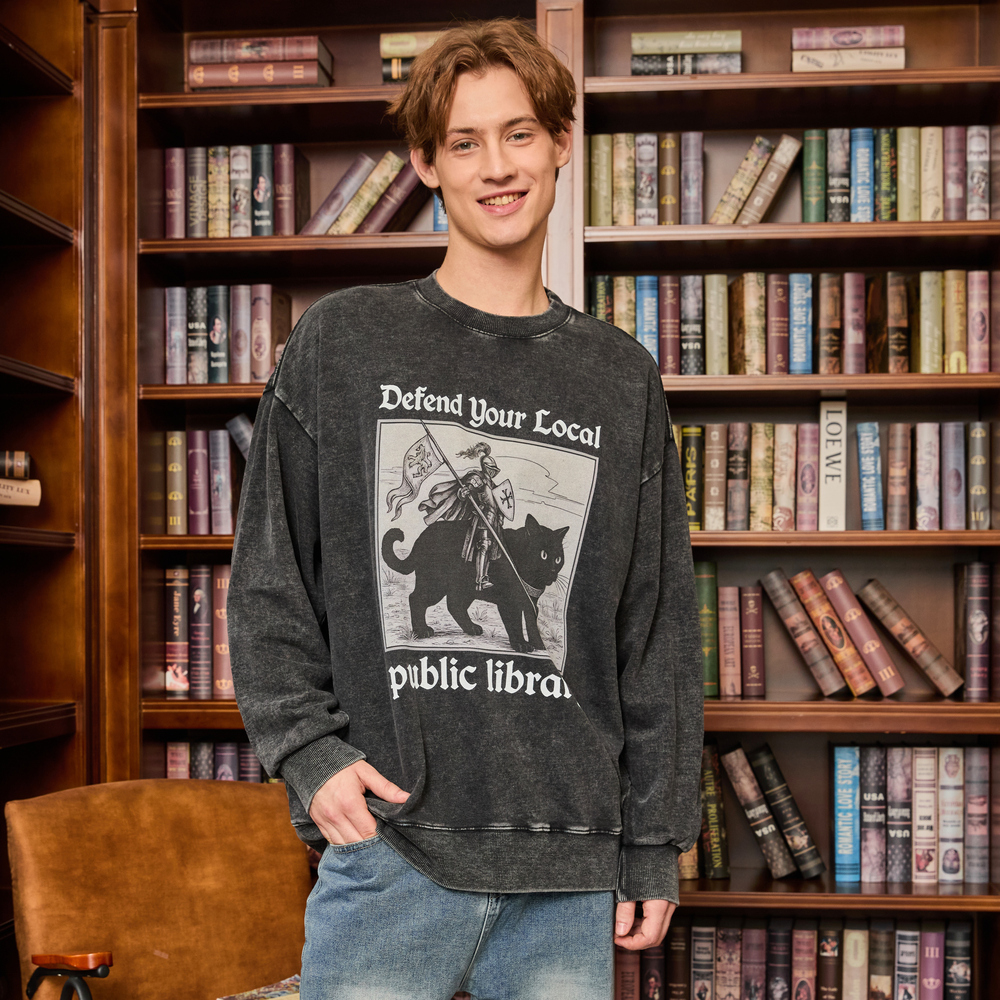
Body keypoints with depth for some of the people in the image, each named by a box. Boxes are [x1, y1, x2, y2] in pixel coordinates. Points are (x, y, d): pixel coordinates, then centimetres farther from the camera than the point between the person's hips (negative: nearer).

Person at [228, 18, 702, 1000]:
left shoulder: (620, 376, 8)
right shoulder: (340, 342, 3)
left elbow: (660, 628, 8)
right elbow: (269, 582, 3)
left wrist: (654, 842, 5)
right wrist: (310, 750, -9)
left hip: (571, 866, 2)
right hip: (388, 844, -2)